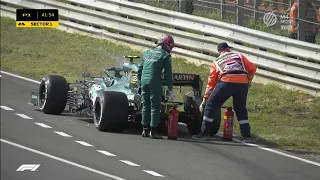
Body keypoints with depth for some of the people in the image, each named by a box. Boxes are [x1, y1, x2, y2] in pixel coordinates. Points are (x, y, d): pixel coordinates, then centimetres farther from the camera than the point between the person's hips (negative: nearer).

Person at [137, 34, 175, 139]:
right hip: (155, 82, -5)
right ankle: (153, 132, -2)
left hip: (144, 80, 5)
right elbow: (168, 74, -1)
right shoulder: (165, 55, 1)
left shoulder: (147, 53, 18)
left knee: (145, 105, 13)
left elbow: (140, 69, 19)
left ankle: (145, 130, 15)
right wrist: (170, 90, 3)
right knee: (155, 106, 0)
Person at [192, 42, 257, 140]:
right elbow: (252, 68, 22)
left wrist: (205, 98, 29)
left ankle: (204, 133, 1)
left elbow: (211, 81, 25)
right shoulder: (239, 56, 27)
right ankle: (246, 134, 19)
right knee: (240, 108, 22)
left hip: (226, 82, -2)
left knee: (211, 105, 6)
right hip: (243, 83, 2)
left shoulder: (217, 62, 24)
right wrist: (249, 79, 38)